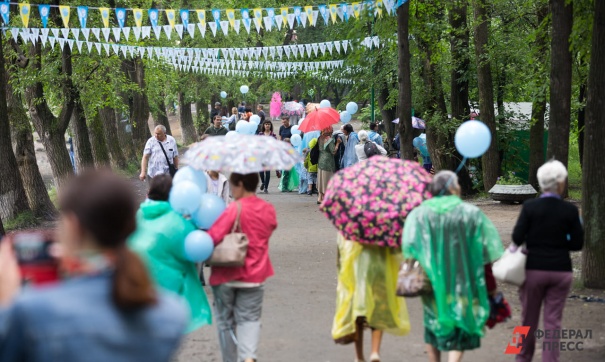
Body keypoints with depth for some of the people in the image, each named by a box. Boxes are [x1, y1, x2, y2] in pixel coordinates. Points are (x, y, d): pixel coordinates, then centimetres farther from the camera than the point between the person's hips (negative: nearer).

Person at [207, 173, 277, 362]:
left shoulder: (235, 209, -17)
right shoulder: (268, 210, 1)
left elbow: (213, 237, -21)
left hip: (227, 274, -4)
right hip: (254, 275, 4)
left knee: (226, 320, 12)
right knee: (250, 318, 7)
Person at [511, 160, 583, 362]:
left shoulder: (530, 207, -10)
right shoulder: (570, 211, -7)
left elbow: (517, 238, -11)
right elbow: (577, 244, -4)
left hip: (534, 269, 0)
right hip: (560, 270, 0)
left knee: (529, 319, 15)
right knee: (553, 322, 6)